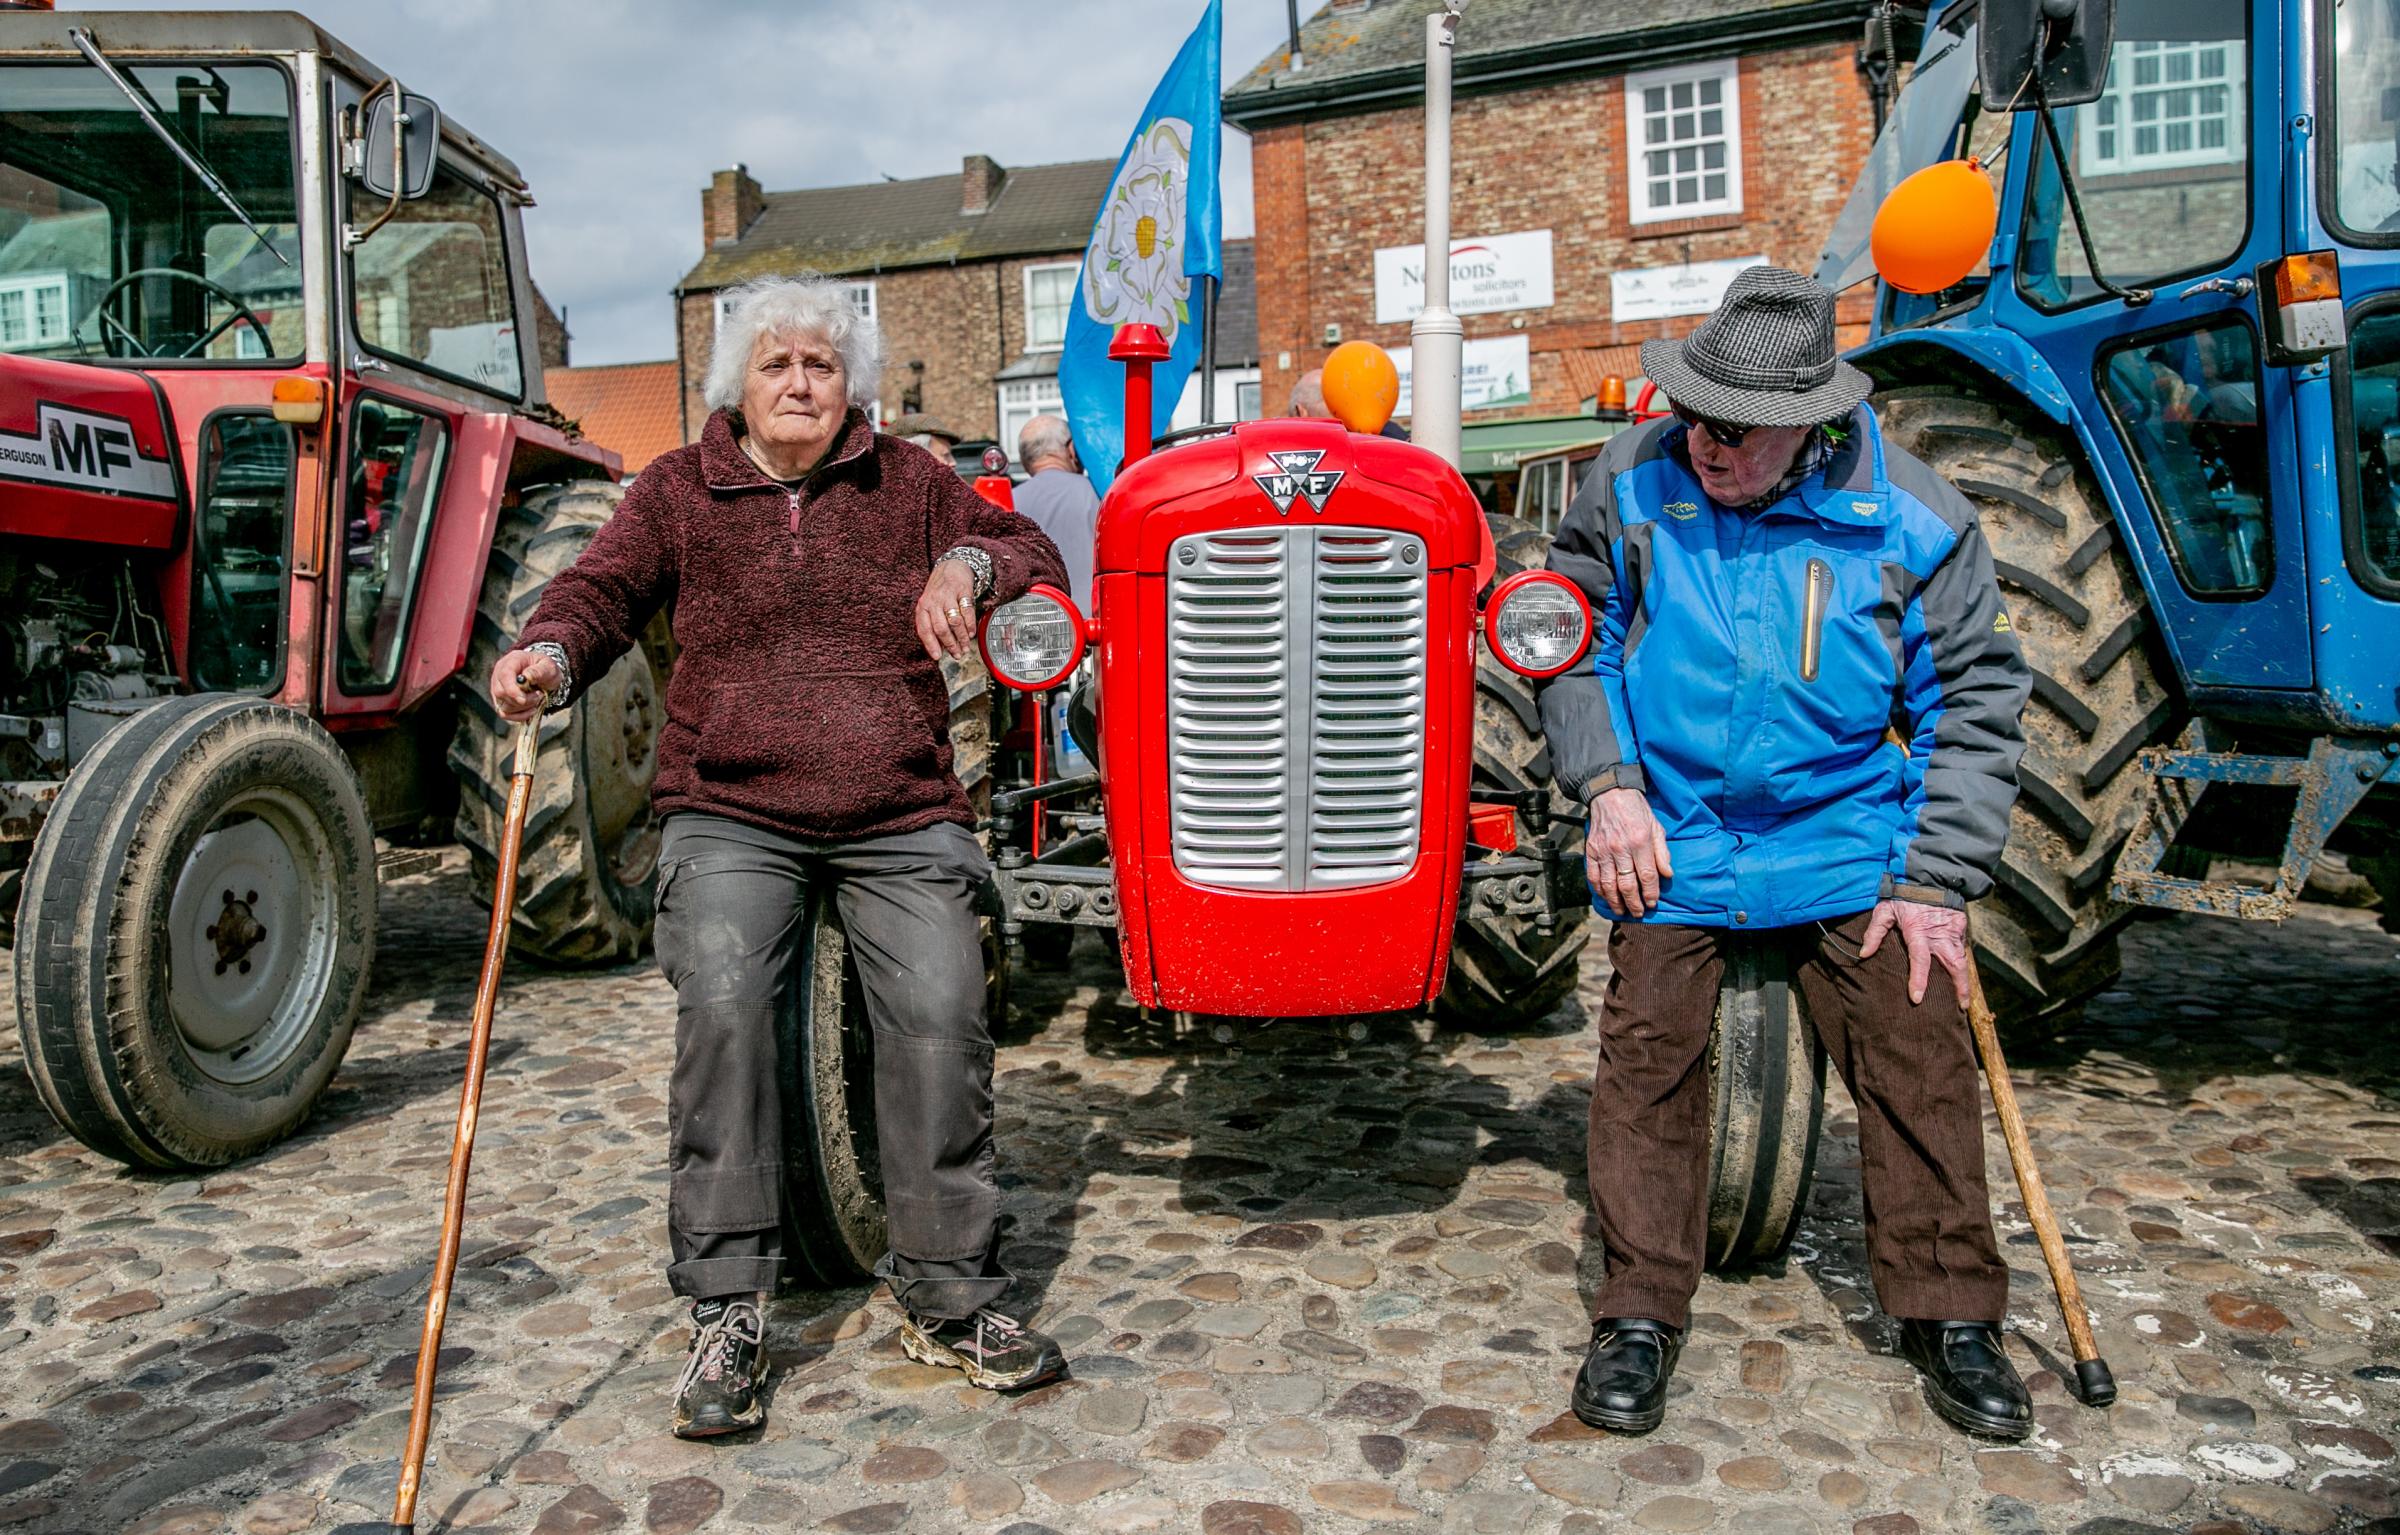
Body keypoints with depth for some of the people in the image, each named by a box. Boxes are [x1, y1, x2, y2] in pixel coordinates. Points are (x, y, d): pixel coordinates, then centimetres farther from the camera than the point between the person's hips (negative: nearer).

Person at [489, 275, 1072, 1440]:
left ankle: (946, 1297, 1)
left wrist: (969, 563, -6)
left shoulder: (909, 484, 15)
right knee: (721, 1004, -24)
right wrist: (550, 655, -22)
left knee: (940, 1012, -17)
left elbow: (1031, 553, 18)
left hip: (903, 819, 1)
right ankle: (725, 1314, -11)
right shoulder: (678, 490, 13)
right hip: (730, 817, 0)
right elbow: (603, 589, 1)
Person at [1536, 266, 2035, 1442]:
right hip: (1671, 836, 0)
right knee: (1647, 1056, -4)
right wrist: (1609, 785, -6)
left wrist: (1939, 880, -6)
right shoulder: (1630, 486, -5)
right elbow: (1577, 642, 7)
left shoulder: (1909, 519, -8)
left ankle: (1949, 1312, 18)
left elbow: (1973, 705, 0)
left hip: (1847, 842, 0)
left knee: (1917, 1057, -1)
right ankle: (1641, 1313, 10)